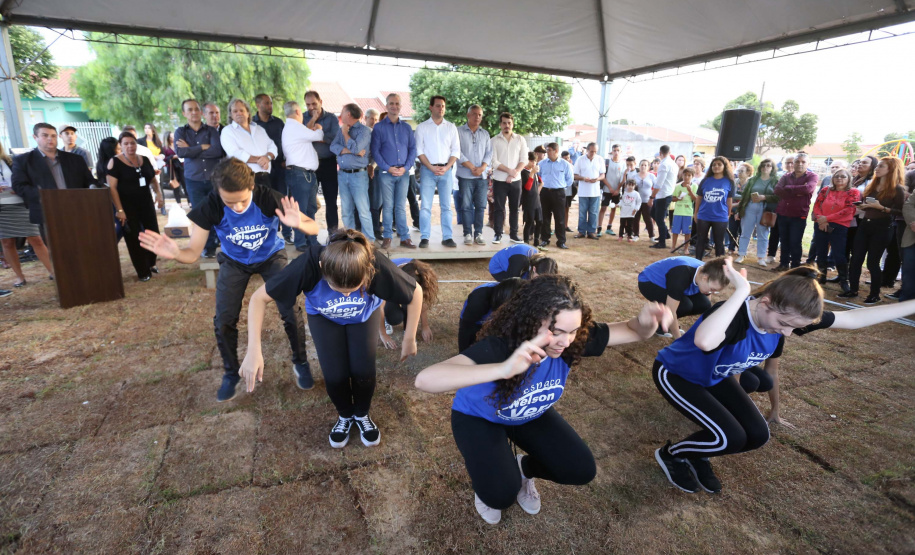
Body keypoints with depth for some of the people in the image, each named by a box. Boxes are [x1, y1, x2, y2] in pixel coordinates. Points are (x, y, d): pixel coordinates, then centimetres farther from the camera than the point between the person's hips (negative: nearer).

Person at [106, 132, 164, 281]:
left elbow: (153, 180, 16)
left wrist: (159, 193, -4)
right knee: (134, 239, 2)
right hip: (127, 207, -4)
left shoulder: (144, 160, 7)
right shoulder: (115, 162, -8)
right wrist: (119, 210, -19)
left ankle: (151, 263, 29)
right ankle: (143, 271, 12)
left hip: (146, 203, 4)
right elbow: (112, 187, -13)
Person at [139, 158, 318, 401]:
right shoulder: (209, 207, -28)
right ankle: (231, 373, 22)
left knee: (291, 311, -15)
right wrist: (175, 253, -48)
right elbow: (193, 253, -24)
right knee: (223, 321, -5)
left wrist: (298, 224, -56)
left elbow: (314, 227, -32)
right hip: (234, 262, 2)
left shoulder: (268, 198, -32)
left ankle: (300, 363, 12)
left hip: (271, 256, -1)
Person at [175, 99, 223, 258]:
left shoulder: (211, 130, 4)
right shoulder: (180, 131, 7)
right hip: (194, 181, 1)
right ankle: (208, 247, 16)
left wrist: (191, 149, -10)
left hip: (214, 178, -1)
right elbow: (180, 152, -11)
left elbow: (218, 151, -14)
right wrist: (203, 147, -9)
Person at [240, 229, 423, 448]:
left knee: (363, 370, -14)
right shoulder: (309, 265, -40)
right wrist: (254, 351, -37)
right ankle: (345, 415, 22)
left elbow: (415, 292, -23)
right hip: (323, 317, 0)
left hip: (365, 314, 0)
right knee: (335, 375, -13)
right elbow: (259, 298, -29)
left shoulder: (377, 265, -40)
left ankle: (362, 414, 20)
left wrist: (409, 339, -16)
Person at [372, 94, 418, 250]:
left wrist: (406, 167, -6)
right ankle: (387, 237, 8)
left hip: (403, 172, 2)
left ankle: (404, 238, 9)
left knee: (401, 207, 6)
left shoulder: (406, 127, 12)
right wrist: (387, 168, -11)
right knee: (388, 206, 0)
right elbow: (375, 151, 0)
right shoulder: (379, 127, 4)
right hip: (386, 173, -2)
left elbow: (413, 149, 8)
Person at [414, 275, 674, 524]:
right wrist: (504, 369, -70)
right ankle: (488, 476, 15)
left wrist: (645, 321, -43)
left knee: (582, 470, -5)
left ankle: (523, 468, 24)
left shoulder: (575, 339, -28)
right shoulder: (496, 347, -43)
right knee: (502, 494, -22)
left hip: (531, 415, 5)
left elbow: (632, 331, -17)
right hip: (478, 416, -4)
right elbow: (425, 380, -58)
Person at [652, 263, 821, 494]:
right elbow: (704, 342, -63)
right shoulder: (735, 316, -37)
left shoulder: (776, 329, -12)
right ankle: (671, 455, 9)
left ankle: (697, 456, 22)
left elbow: (770, 365, 9)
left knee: (758, 435, -4)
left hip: (715, 377, 8)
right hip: (674, 373, -8)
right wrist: (741, 291, -54)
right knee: (731, 437, -19)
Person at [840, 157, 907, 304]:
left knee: (872, 263, -2)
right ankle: (852, 290, 14)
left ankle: (875, 295, 12)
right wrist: (863, 206, -1)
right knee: (856, 259, 4)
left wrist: (881, 208, -21)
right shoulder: (872, 186, 12)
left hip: (881, 228, -6)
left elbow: (900, 212, -10)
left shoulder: (897, 189, -6)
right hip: (864, 225, 6)